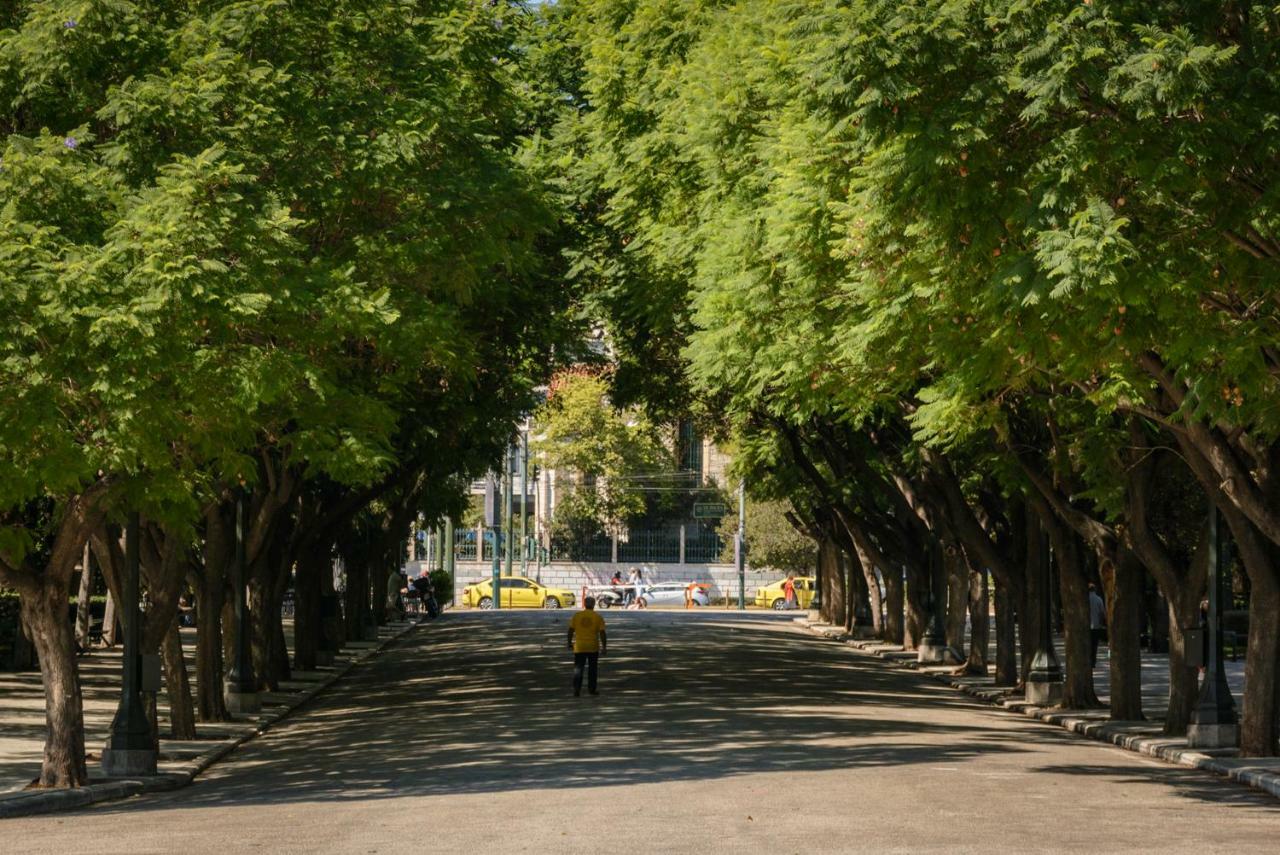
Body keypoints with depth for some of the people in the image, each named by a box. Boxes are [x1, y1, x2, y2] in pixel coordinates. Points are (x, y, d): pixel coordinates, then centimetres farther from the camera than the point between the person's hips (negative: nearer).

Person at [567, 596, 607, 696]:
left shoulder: (577, 616, 0)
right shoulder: (598, 617, -4)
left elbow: (571, 630, 1)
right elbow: (602, 633, -7)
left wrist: (570, 643, 12)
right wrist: (604, 647, -1)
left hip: (579, 647, 1)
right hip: (593, 647, 0)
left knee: (578, 669, 2)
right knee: (592, 669, 13)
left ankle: (576, 689, -9)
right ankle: (591, 689, 18)